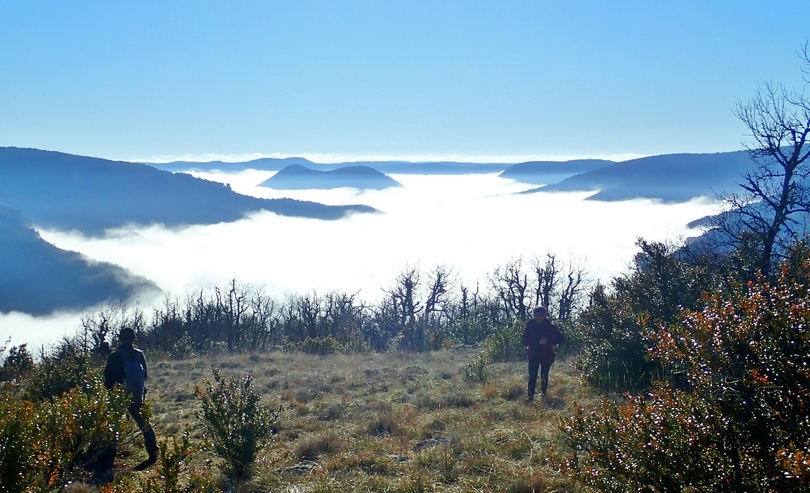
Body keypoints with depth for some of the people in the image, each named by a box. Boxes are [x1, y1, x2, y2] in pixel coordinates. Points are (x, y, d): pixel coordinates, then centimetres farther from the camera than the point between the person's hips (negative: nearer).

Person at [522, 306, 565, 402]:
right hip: (533, 355, 0)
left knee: (544, 375, 5)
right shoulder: (530, 326, -2)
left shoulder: (550, 326, -5)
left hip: (547, 355, 0)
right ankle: (530, 396, -10)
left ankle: (543, 394, 20)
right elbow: (525, 341, -1)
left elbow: (561, 338, -7)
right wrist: (538, 341, -17)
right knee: (532, 376, -9)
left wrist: (548, 341, -22)